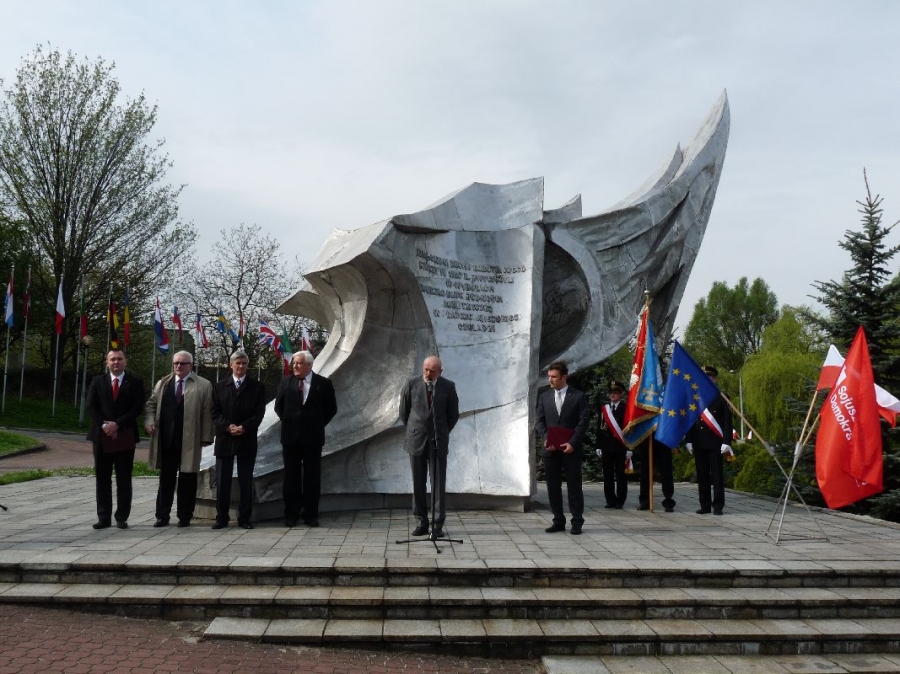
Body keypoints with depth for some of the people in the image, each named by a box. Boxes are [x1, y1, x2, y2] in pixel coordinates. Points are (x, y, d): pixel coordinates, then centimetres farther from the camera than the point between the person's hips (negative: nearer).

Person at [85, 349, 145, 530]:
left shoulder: (135, 382, 2)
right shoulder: (98, 381, 9)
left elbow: (137, 408, -6)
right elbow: (91, 406, 2)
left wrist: (117, 424, -15)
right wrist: (104, 425, -11)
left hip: (125, 437, -2)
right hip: (101, 436, 2)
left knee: (124, 479, 2)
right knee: (102, 479, 5)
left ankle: (122, 518, 8)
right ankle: (104, 518, 11)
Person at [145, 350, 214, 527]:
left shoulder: (203, 386, 0)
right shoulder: (162, 383, 13)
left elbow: (207, 414, -3)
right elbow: (150, 405, 15)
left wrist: (205, 438, -7)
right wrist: (150, 422, -3)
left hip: (189, 443, -3)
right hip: (166, 441, 3)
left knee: (187, 481, 5)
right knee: (166, 480, 9)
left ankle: (185, 516, 14)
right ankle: (162, 516, 15)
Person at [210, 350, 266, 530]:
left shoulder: (257, 387, 4)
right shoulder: (219, 386, 9)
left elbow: (259, 413, -2)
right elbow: (215, 412, 3)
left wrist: (244, 427, -16)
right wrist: (228, 426, -13)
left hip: (247, 439, -1)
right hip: (225, 439, 1)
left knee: (246, 481, 4)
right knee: (222, 481, 3)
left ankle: (244, 518, 11)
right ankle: (221, 518, 11)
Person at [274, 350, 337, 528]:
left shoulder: (323, 384, -3)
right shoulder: (286, 382, 4)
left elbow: (331, 408, 5)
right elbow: (278, 406, 13)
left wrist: (318, 425, 3)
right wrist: (287, 422, 8)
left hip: (313, 437, -2)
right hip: (290, 436, 2)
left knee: (312, 478, 4)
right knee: (291, 477, 6)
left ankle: (311, 515, 13)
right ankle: (291, 514, 14)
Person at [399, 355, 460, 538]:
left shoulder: (448, 387, -4)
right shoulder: (411, 384, -5)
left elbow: (453, 414, 9)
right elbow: (404, 411, 9)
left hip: (438, 442, -1)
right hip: (416, 441, 1)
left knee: (439, 484, -1)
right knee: (418, 483, 5)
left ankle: (438, 525, 6)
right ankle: (422, 522, 14)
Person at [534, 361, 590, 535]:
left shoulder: (578, 396, -1)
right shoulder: (544, 396, 10)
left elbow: (583, 422, -5)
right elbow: (540, 421, 9)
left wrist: (572, 443, -14)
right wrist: (546, 439, -8)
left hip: (571, 448, -3)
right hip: (551, 449, 4)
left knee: (574, 486, 2)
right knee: (553, 486, 6)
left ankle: (577, 522, 9)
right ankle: (558, 521, 14)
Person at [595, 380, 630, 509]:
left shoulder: (626, 408, 0)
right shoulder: (603, 409, 10)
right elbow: (599, 428, 10)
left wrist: (629, 448, -8)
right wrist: (599, 446, 5)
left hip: (621, 447, -3)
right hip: (606, 447, 3)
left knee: (621, 475, 2)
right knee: (608, 475, 5)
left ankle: (620, 501, 8)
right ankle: (610, 500, 13)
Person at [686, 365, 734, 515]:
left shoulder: (721, 398, 1)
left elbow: (728, 422, -2)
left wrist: (726, 442, -10)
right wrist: (689, 440, 6)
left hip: (715, 443, -4)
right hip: (699, 444, 4)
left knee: (717, 475, 0)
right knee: (702, 476, 6)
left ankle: (718, 506, 5)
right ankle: (705, 505, 13)